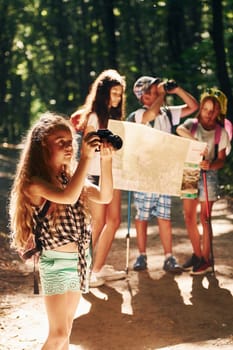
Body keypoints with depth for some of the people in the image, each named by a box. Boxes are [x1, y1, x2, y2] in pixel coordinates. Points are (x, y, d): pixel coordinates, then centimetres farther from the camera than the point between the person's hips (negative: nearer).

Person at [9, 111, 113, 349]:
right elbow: (68, 196, -34)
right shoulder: (35, 183, -17)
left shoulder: (71, 177, 7)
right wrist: (86, 158, -32)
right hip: (56, 262, -7)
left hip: (80, 258, 7)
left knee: (66, 328, 15)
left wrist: (105, 160, -15)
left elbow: (104, 197, -4)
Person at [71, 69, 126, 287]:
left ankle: (99, 268, 12)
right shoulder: (93, 117, -9)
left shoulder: (114, 116, 13)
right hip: (95, 175, -7)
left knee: (114, 220, 4)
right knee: (98, 223, -7)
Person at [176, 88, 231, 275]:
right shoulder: (192, 124, 2)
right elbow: (180, 130, -23)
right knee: (189, 217, 5)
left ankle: (206, 259, 2)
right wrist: (196, 142, -39)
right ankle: (197, 254, 19)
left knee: (204, 218, -3)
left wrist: (210, 165, -26)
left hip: (208, 175, -3)